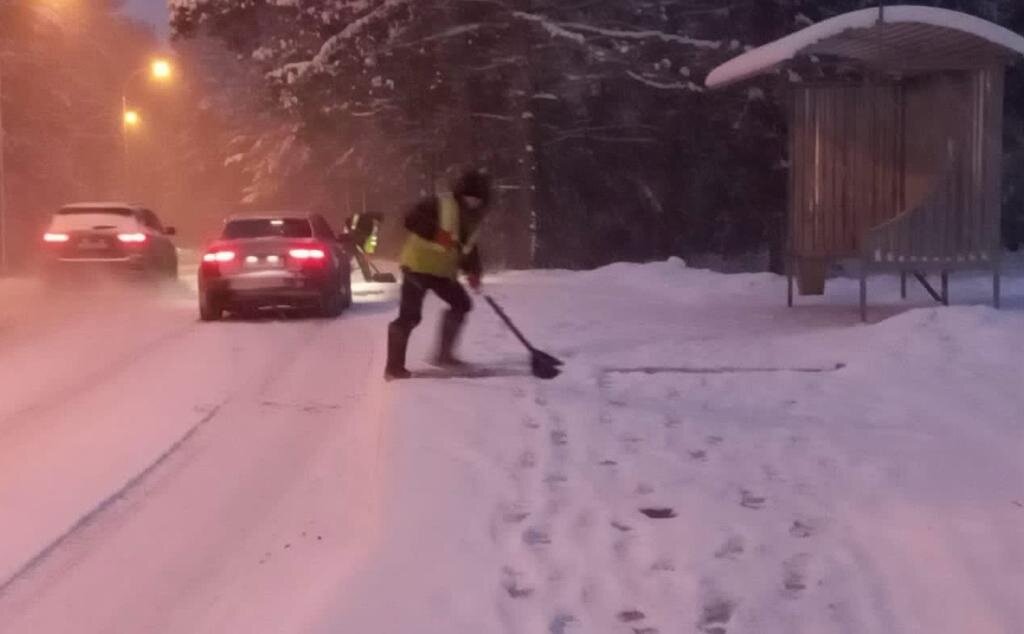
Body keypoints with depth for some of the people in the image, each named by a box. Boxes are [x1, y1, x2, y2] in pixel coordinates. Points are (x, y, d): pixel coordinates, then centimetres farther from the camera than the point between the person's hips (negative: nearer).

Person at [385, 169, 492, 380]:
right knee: (409, 316, -11)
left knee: (462, 304, 11)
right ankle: (394, 367, -5)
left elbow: (469, 247, 15)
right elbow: (411, 220, -23)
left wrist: (473, 271, 0)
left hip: (443, 271, 8)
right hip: (418, 265, -8)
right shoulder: (441, 204, -15)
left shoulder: (473, 218, 10)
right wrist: (436, 233, -33)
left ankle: (444, 354, 18)